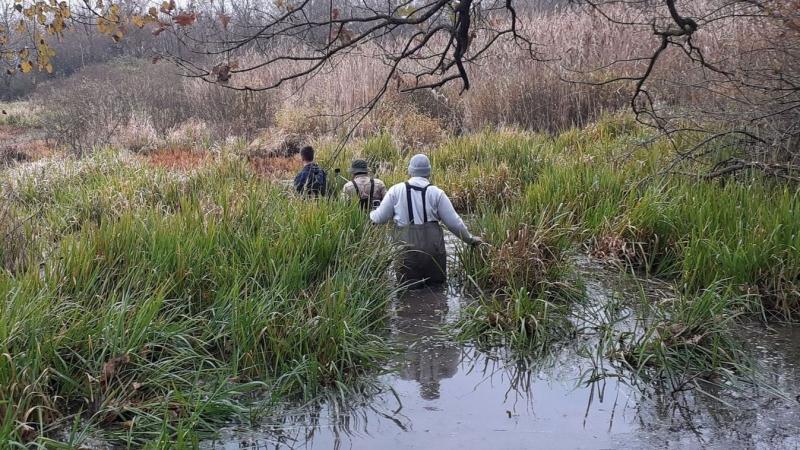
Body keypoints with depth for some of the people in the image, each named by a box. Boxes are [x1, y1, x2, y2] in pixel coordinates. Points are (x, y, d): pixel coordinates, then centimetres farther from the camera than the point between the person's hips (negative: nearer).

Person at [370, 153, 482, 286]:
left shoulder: (396, 190, 1)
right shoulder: (436, 193, 0)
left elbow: (379, 217, 9)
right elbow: (454, 223, 2)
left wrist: (370, 215, 32)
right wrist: (470, 239, 17)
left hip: (406, 248, 0)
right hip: (433, 248, 0)